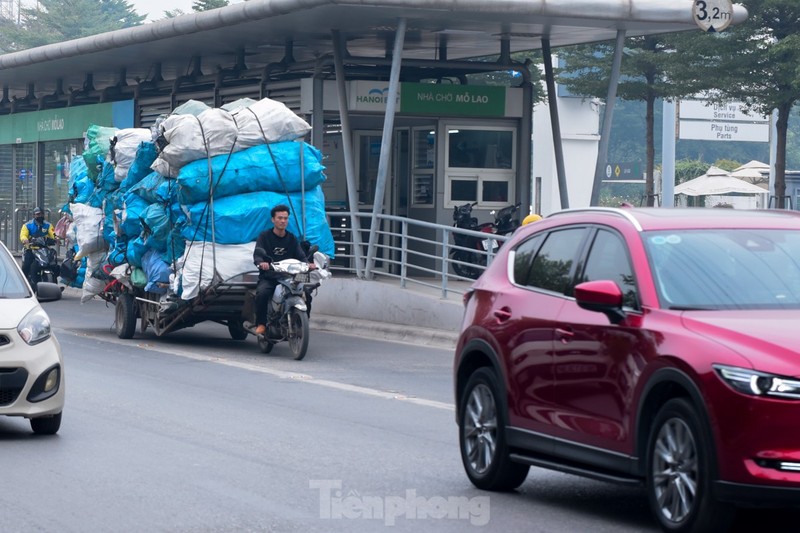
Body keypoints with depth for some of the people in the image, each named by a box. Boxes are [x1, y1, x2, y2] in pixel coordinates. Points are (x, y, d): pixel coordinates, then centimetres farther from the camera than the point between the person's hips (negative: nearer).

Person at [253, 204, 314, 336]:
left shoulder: (292, 239, 16)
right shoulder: (264, 236, 7)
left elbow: (300, 255, 4)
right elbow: (257, 254, -7)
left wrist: (308, 264, -20)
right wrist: (261, 262, -32)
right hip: (268, 278, -3)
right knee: (262, 293, -34)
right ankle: (261, 324, -22)